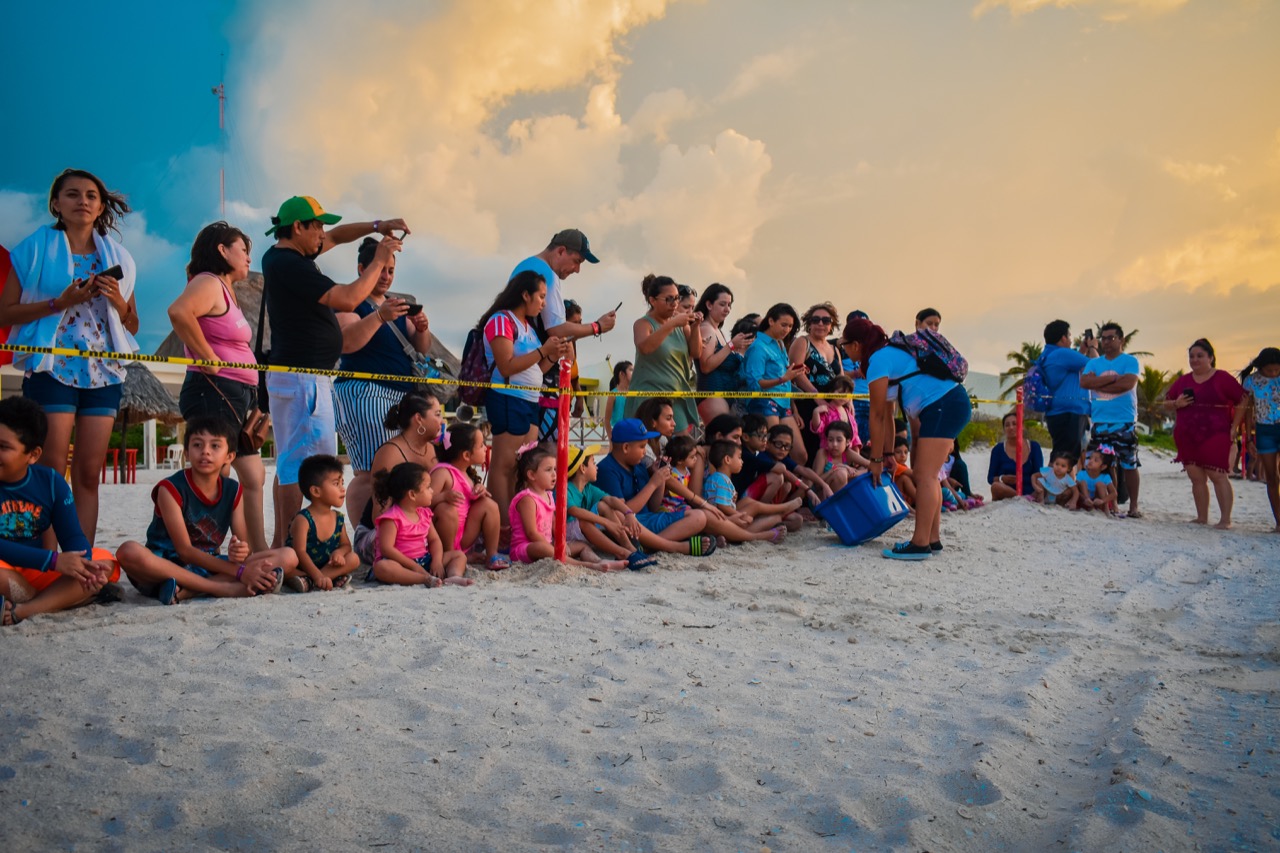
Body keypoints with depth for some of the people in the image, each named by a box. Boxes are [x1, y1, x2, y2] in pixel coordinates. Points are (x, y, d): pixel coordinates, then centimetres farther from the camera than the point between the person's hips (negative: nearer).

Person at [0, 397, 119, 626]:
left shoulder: (51, 481, 0)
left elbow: (73, 537, -3)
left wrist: (83, 564, -27)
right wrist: (53, 560, -28)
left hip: (38, 573, 5)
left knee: (104, 561, -16)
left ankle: (19, 612, -33)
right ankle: (60, 600, -17)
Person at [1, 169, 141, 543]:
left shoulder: (117, 257, 15)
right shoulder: (35, 249, 4)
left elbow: (132, 327, 18)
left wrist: (118, 301, -2)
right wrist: (58, 304, -14)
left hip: (103, 373, 3)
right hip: (51, 369, -3)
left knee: (88, 474, 1)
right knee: (51, 472, -8)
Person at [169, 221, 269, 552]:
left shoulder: (226, 289, 22)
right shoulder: (208, 282, -8)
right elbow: (178, 311, -28)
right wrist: (207, 357, -20)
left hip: (237, 396, 11)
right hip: (214, 391, -11)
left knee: (254, 476, 14)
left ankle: (260, 553, 21)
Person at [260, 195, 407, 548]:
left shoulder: (283, 256, 14)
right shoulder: (288, 264, -16)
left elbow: (335, 237, 27)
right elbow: (349, 299, -20)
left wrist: (376, 226, 14)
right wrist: (378, 260, -8)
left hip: (290, 375, 11)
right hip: (303, 378, -11)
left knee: (290, 462, 13)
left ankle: (281, 545, 17)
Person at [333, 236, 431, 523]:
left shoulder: (398, 307, 23)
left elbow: (421, 349, 18)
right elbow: (345, 343, -16)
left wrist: (422, 329, -3)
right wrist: (379, 317, -27)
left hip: (401, 395, 8)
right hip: (364, 392, -7)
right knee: (370, 473, -17)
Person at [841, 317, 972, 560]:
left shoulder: (878, 361, -11)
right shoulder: (889, 354, 19)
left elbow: (877, 416, -7)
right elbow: (887, 414, 18)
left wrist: (876, 459, -1)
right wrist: (888, 455, 17)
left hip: (943, 406, -10)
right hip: (953, 403, 10)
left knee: (924, 475, -12)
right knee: (925, 474, 12)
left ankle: (920, 544, -14)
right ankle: (932, 539, 14)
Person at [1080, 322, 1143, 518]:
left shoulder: (1130, 361, 1)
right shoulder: (1094, 363, 13)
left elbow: (1127, 384, -15)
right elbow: (1084, 382, -4)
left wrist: (1098, 384, -6)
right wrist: (1113, 378, -11)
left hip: (1124, 423, -4)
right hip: (1099, 422, 4)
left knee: (1129, 465, -2)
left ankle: (1133, 506, 6)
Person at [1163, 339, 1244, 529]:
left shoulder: (1222, 378, 0)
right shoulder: (1183, 381, 14)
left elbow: (1243, 402, -1)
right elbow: (1166, 404, 20)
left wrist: (1234, 427, -7)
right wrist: (1177, 403, -3)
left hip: (1215, 437, -5)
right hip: (1188, 438, 5)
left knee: (1217, 475, -11)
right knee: (1196, 477, 6)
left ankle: (1225, 519, -10)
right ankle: (1201, 517, 12)